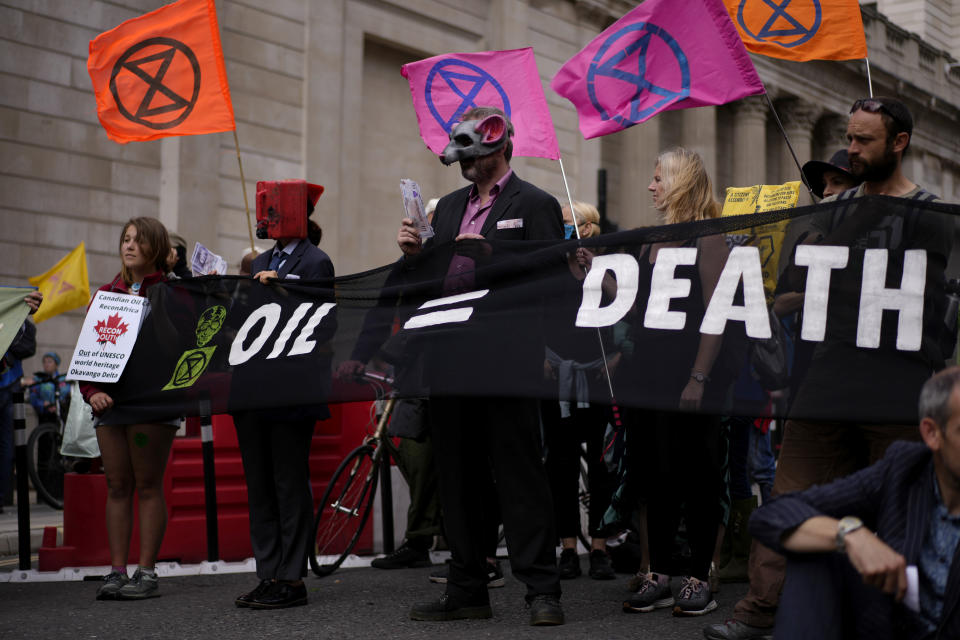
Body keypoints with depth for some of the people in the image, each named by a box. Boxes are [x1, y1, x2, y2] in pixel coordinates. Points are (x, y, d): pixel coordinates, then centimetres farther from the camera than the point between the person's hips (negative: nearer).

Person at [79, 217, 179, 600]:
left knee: (148, 485, -2)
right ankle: (117, 571, 10)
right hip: (109, 402, 5)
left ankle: (147, 572, 3)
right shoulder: (105, 294, 15)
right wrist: (91, 391, -2)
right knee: (117, 486, 6)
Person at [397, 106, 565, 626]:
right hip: (450, 358, 7)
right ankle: (467, 591, 18)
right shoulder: (449, 206, 20)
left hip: (507, 358, -7)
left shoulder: (534, 205, -1)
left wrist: (489, 256, -19)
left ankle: (541, 590, 0)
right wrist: (414, 254, 1)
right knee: (457, 478, 10)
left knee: (519, 474, -5)